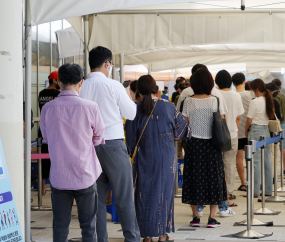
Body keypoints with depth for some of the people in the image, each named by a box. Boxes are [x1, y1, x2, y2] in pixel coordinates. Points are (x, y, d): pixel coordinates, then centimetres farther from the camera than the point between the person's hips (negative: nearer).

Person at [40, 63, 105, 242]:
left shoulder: (47, 109, -5)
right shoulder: (90, 108, -11)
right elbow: (99, 139, 3)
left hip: (59, 178, 2)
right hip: (85, 176, -1)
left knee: (60, 227, 9)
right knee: (88, 226, 9)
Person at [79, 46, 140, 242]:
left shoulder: (81, 88, 0)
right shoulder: (113, 86, -9)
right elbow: (131, 113, -1)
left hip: (90, 145, 4)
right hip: (113, 143, -4)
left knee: (98, 197, 10)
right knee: (124, 197, 3)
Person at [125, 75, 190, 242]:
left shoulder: (136, 109, -7)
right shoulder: (168, 107, -5)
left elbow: (130, 137, -2)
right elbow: (182, 128, 5)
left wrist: (133, 152, 13)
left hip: (144, 157, 0)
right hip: (166, 157, 0)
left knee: (145, 193, 7)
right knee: (164, 191, 8)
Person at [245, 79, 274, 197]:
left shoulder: (255, 102, -14)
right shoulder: (269, 101, 6)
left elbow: (249, 121, -10)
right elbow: (270, 116, 12)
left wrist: (246, 132, 5)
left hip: (255, 131, -7)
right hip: (266, 130, 7)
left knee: (255, 162, -4)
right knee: (267, 160, 9)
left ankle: (255, 191, -2)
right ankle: (268, 190, 14)